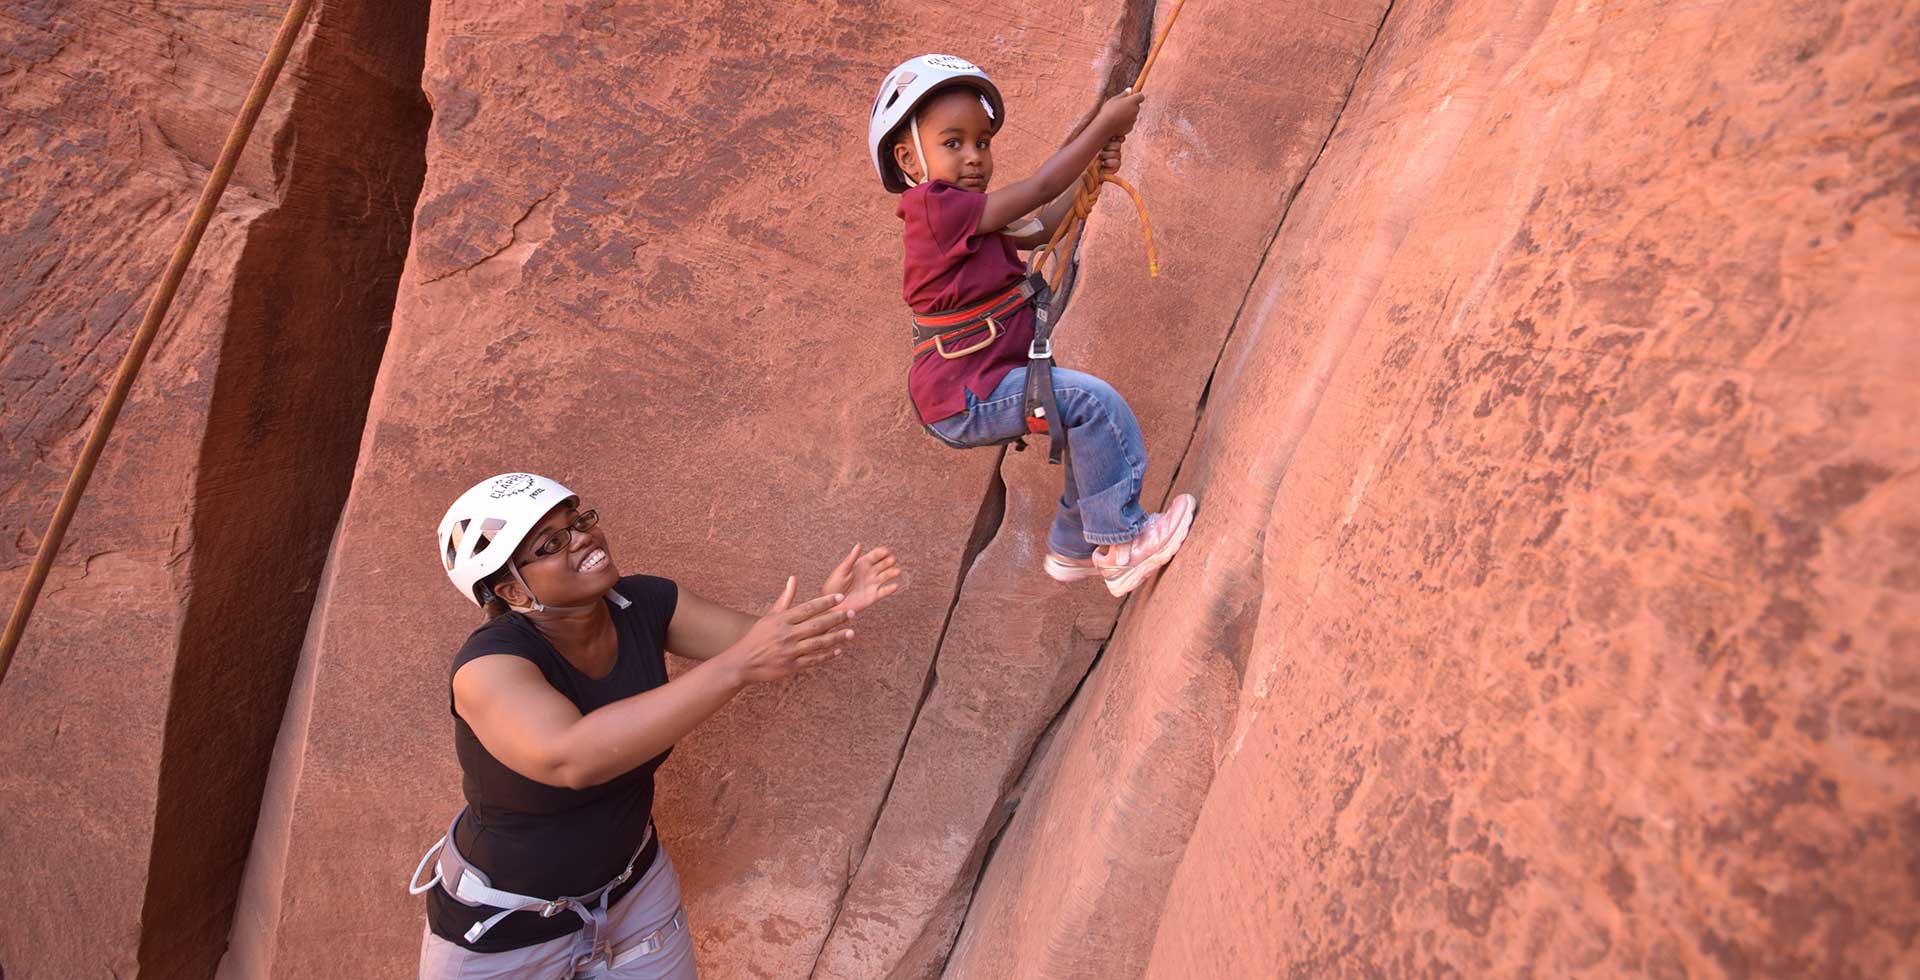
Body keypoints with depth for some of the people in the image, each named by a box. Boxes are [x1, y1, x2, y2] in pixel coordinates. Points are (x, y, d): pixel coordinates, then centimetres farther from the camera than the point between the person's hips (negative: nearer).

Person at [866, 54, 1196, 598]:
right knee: (1094, 401, -20)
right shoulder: (937, 208, -20)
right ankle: (1121, 541, -9)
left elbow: (1039, 228, 21)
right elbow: (1039, 188, -20)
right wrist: (1106, 123, -12)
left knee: (1091, 423, 14)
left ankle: (1072, 546, 29)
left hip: (984, 382, 11)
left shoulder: (969, 217, 12)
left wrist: (1092, 170, 10)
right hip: (963, 399, -11)